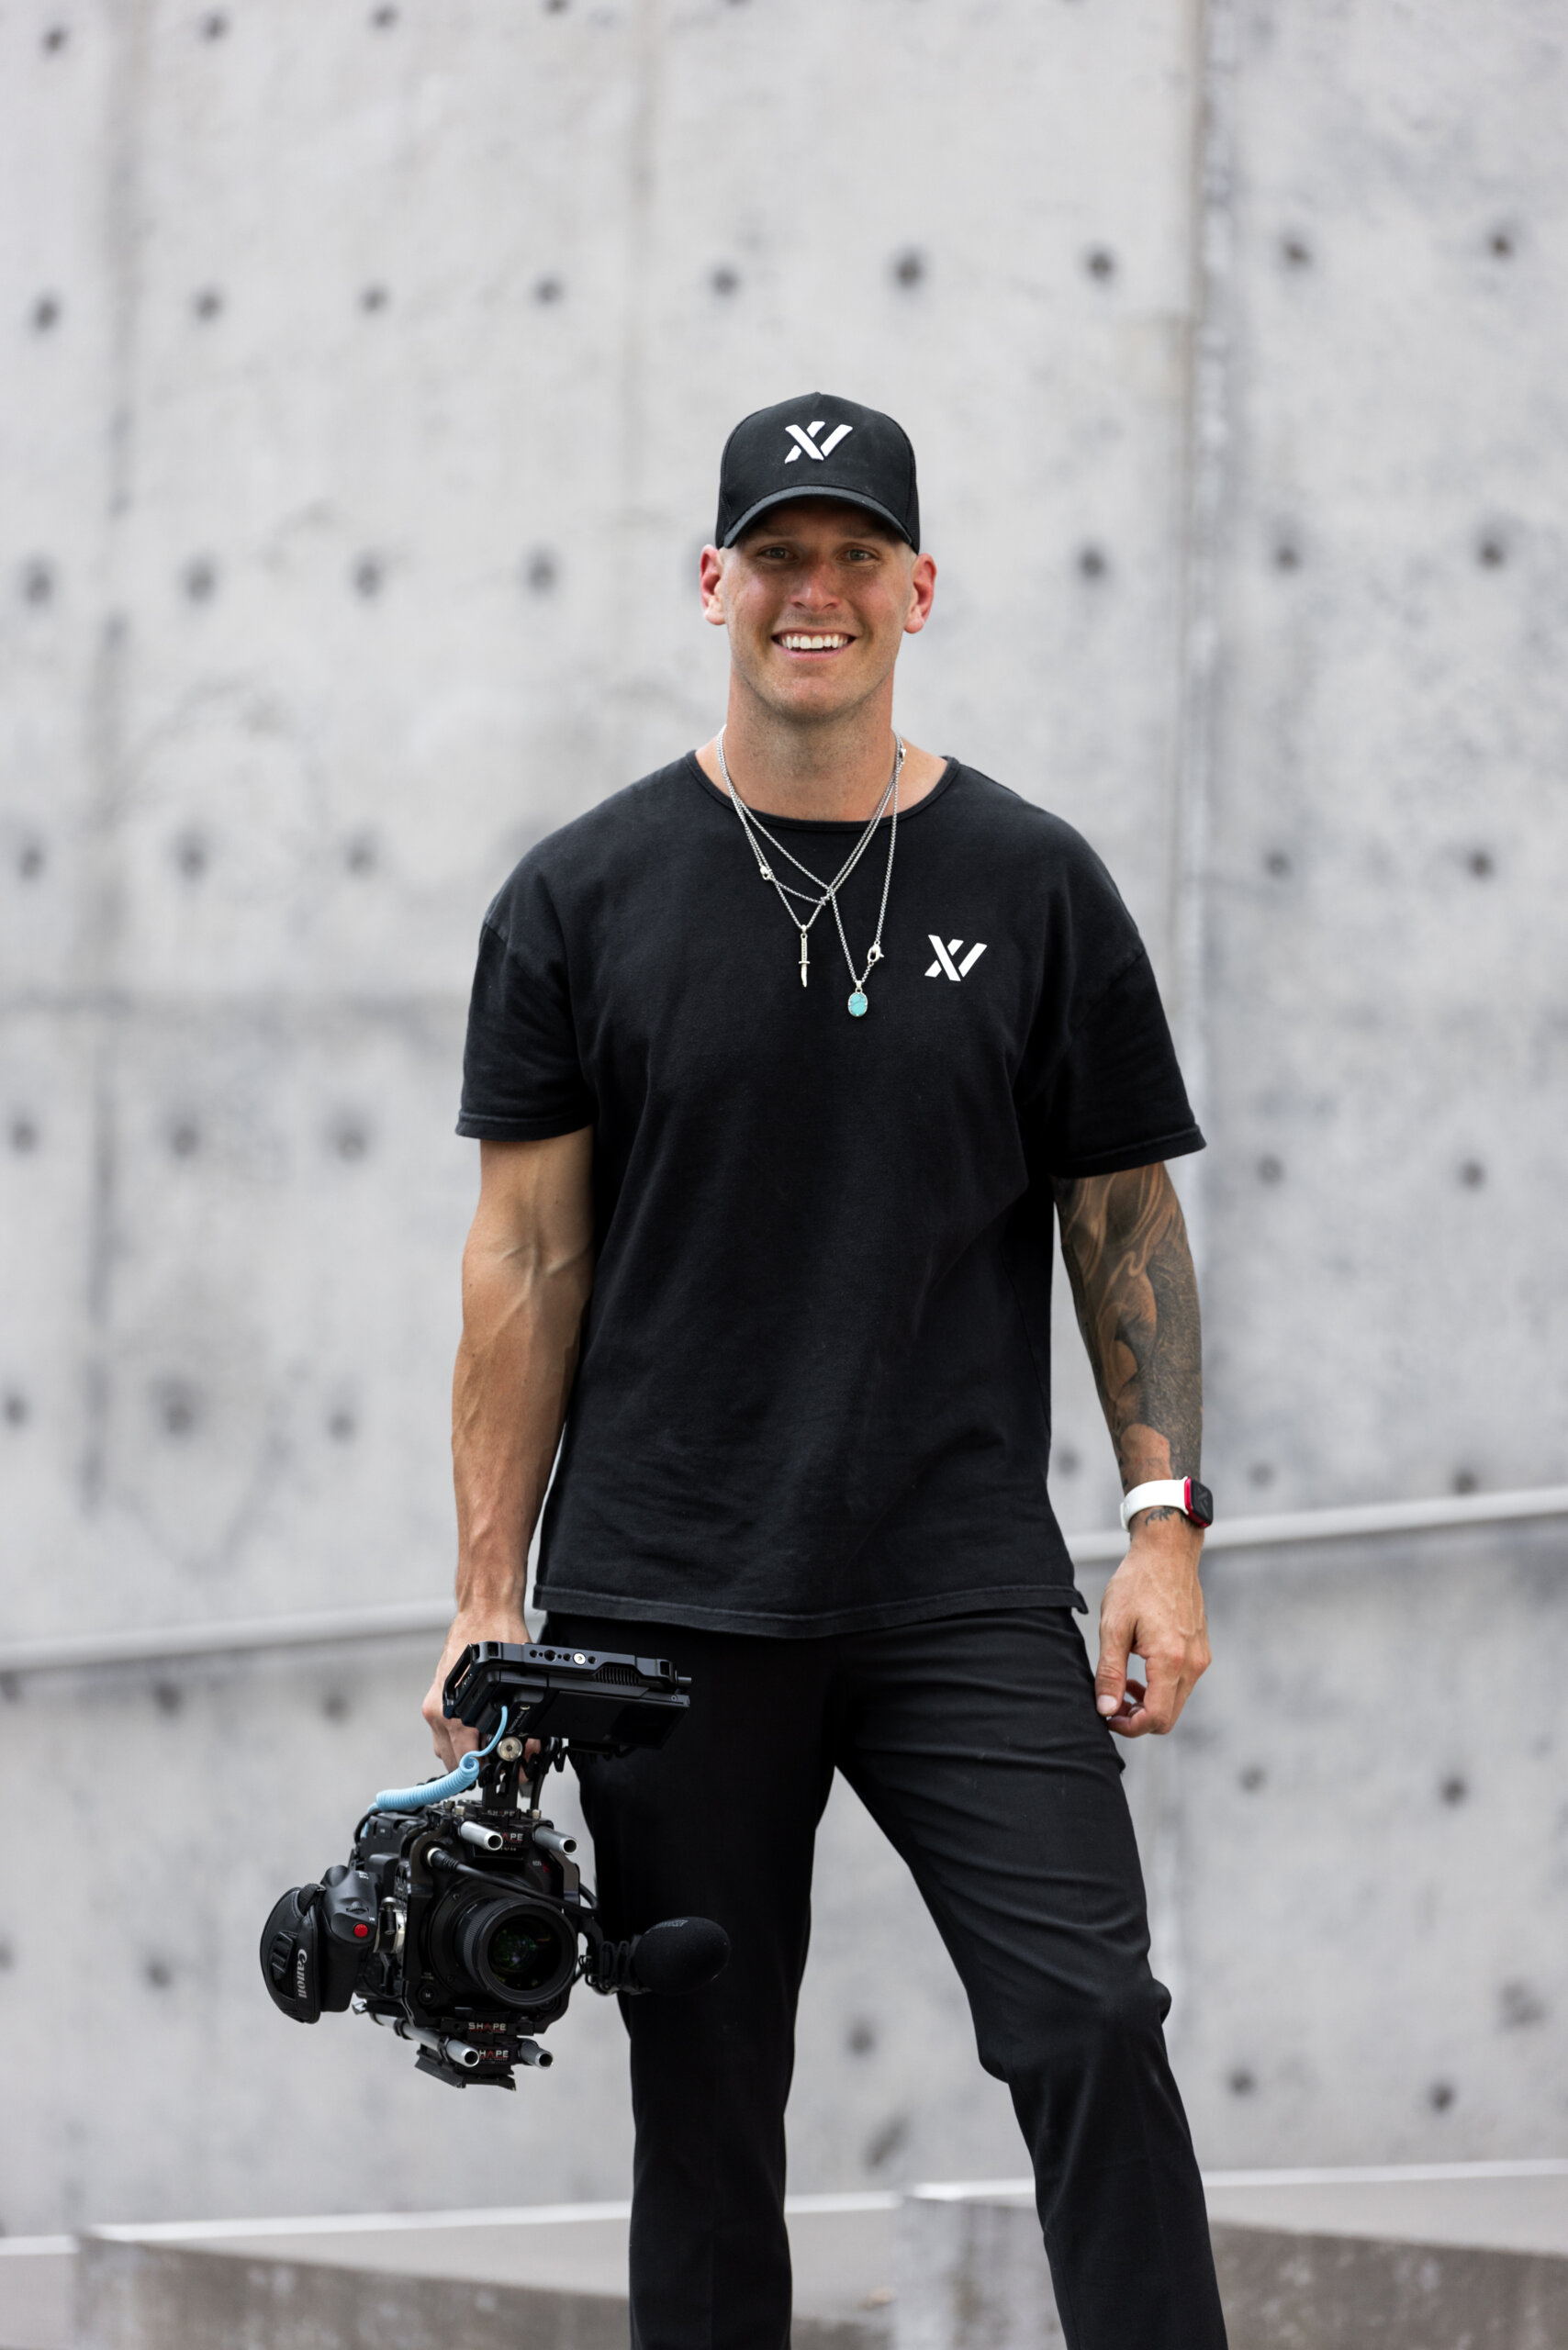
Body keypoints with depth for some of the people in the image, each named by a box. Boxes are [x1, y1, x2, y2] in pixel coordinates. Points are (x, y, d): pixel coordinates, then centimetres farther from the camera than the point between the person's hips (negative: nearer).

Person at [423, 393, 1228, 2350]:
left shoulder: (1033, 887, 8)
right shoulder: (584, 899, 5)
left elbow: (1124, 1218, 10)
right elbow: (527, 1260, 5)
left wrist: (1166, 1519, 0)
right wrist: (488, 1600, 0)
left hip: (967, 1595, 0)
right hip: (669, 1603, 0)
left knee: (1094, 2029, -12)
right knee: (704, 2104, 4)